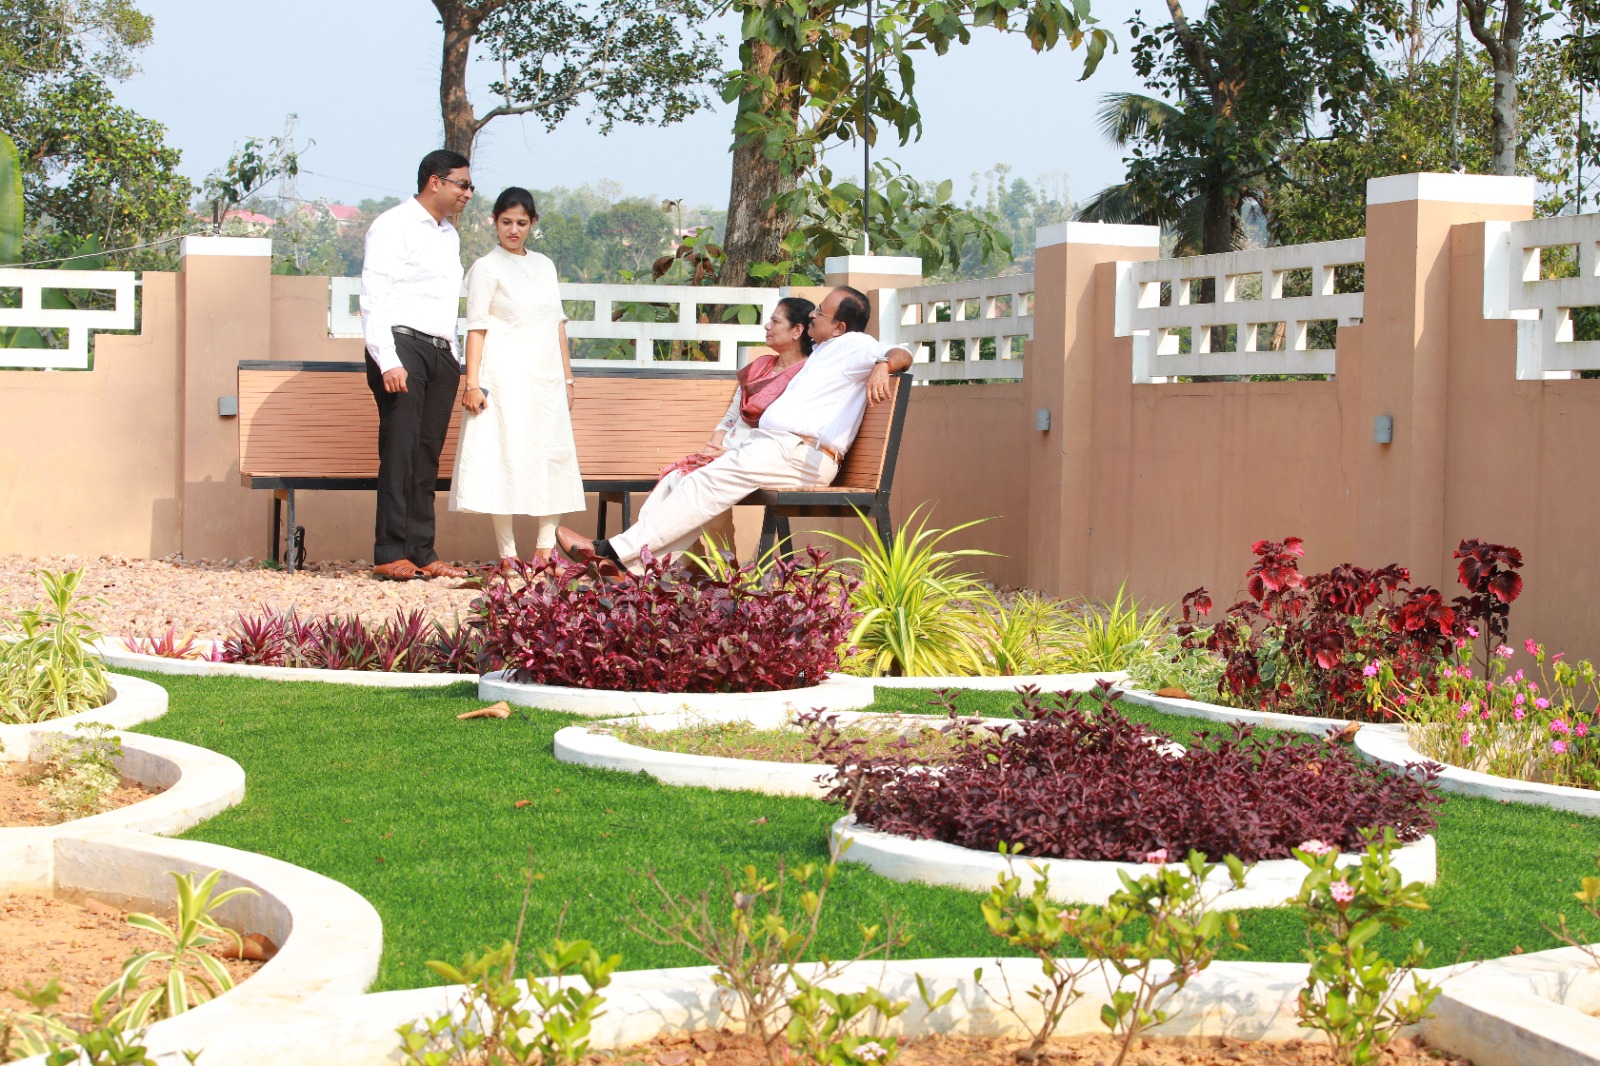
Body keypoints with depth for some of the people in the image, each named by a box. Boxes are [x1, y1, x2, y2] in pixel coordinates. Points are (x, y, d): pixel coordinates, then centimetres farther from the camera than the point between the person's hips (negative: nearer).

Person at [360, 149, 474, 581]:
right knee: (399, 452, -10)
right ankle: (390, 554, -10)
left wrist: (452, 358, 16)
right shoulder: (394, 226, -3)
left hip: (440, 351, 7)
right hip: (402, 346, -7)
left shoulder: (449, 235, 22)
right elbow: (374, 296, -10)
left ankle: (422, 554, 5)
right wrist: (388, 361, -18)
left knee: (428, 456, 4)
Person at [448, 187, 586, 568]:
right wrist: (473, 384, -13)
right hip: (505, 377, -6)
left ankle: (545, 549, 3)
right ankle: (507, 554, -6)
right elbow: (476, 329, -5)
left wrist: (567, 377, 16)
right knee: (505, 455, -7)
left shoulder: (544, 265, 16)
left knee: (552, 458, 1)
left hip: (546, 380, 6)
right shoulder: (487, 268, 0)